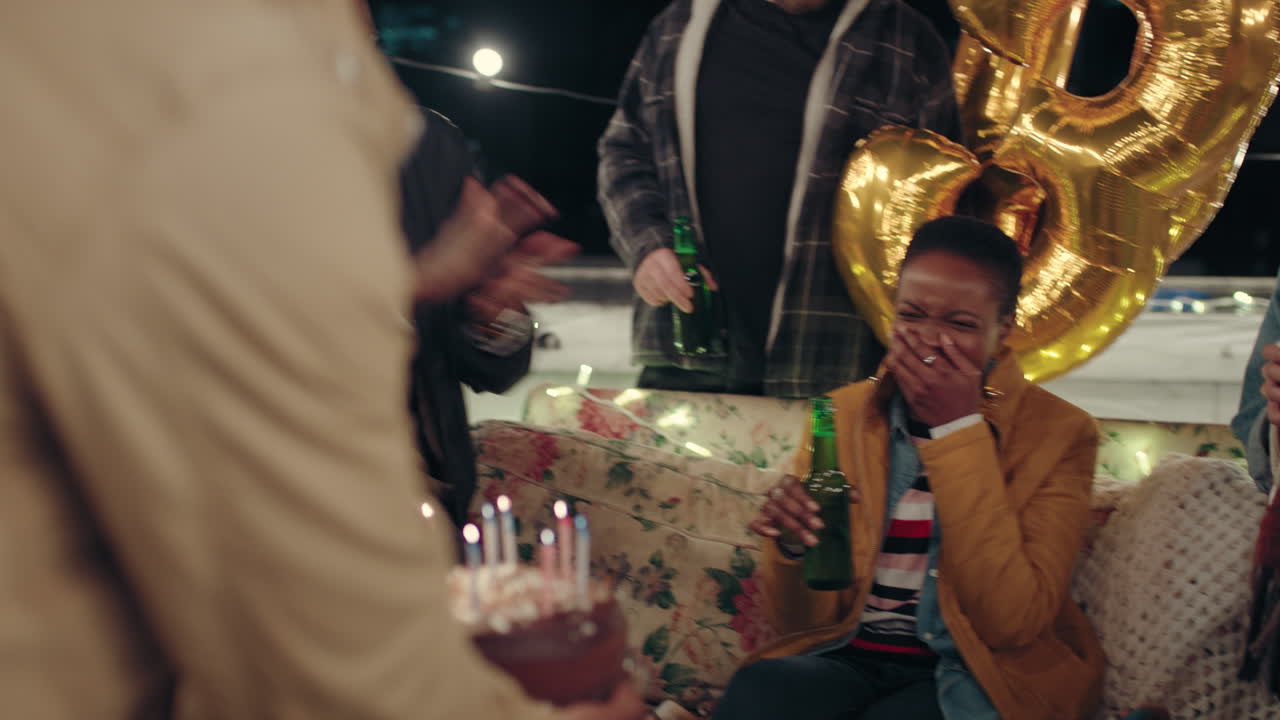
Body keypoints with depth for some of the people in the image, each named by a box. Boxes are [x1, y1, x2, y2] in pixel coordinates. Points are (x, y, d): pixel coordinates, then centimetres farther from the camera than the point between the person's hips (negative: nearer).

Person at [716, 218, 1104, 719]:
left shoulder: (1058, 433, -4)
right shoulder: (843, 414, 5)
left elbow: (1012, 622, -17)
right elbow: (802, 620, 6)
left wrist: (959, 430, -18)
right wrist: (794, 546, -17)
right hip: (847, 658, 2)